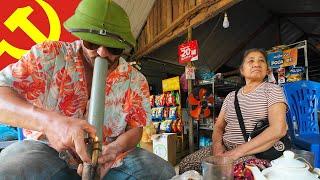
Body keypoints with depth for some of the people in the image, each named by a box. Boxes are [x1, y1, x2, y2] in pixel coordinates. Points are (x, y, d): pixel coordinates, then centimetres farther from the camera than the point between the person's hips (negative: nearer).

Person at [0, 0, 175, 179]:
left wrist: (114, 149, -23)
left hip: (109, 156, 3)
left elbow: (135, 128, -1)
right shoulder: (50, 56, -8)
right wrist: (47, 120, -37)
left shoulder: (135, 80, -4)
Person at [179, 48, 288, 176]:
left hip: (256, 153, -4)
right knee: (185, 164, -10)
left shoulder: (272, 89, -1)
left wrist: (238, 152, -19)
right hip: (225, 149, 5)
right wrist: (217, 145, -10)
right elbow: (219, 126, 14)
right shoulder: (231, 96, 14)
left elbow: (278, 129, -15)